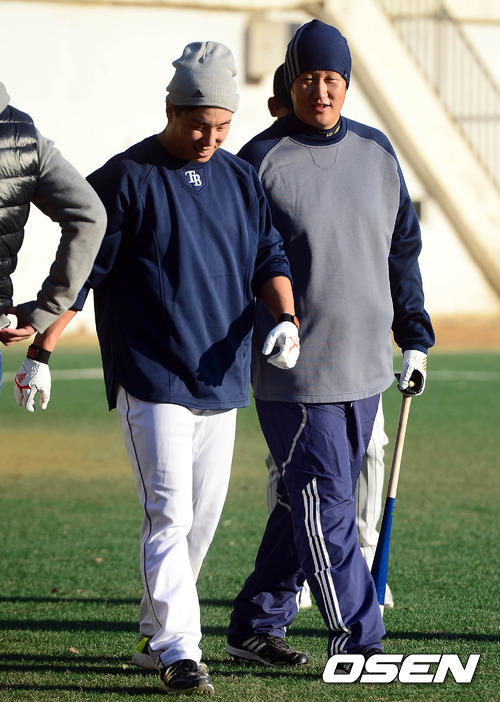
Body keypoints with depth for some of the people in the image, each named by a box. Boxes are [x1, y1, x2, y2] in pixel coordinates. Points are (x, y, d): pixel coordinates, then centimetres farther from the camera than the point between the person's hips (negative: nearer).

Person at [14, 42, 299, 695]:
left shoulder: (243, 180, 11)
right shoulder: (124, 179, -6)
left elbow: (270, 260, 14)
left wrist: (284, 317, -6)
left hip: (222, 380, 6)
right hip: (151, 380, -6)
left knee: (202, 517, 9)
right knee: (170, 514, -13)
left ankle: (154, 633, 22)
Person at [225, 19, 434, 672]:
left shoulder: (376, 151, 10)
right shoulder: (261, 160, -7)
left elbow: (402, 249, 18)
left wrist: (414, 337, 14)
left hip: (364, 370, 6)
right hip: (294, 374, -6)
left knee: (315, 501, 11)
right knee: (324, 504, -7)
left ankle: (256, 625, 21)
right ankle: (358, 643, -5)